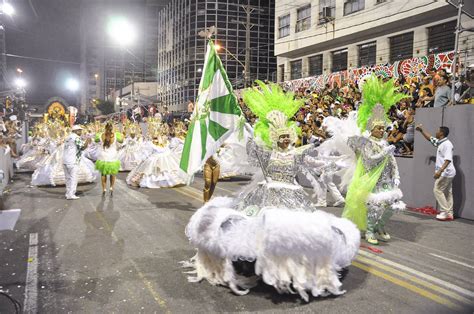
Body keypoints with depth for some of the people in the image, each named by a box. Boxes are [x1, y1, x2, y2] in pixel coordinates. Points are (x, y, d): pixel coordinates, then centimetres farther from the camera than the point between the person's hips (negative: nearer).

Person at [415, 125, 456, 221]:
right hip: (446, 172, 10)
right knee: (447, 192, 9)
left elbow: (448, 160, -27)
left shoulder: (447, 144, -17)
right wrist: (421, 130, 28)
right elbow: (430, 138, 29)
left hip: (445, 172, -10)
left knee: (437, 190, -6)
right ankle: (449, 214, 12)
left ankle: (445, 212, -5)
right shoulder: (440, 143, 11)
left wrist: (440, 171, -34)